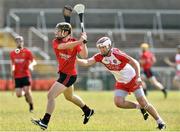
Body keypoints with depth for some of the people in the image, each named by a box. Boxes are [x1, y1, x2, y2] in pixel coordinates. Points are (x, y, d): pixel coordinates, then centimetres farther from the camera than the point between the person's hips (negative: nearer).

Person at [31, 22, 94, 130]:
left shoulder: (75, 42, -12)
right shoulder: (56, 42, -3)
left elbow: (84, 55, -20)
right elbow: (64, 46, -25)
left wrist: (83, 43, -31)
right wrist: (79, 41, -36)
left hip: (69, 75, -8)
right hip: (63, 73, 8)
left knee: (51, 95, -16)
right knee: (70, 97, 27)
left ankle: (45, 122, -15)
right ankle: (88, 111, 48)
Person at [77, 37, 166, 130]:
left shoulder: (117, 54, -27)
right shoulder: (100, 56, -11)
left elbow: (135, 63, -23)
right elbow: (87, 62, -23)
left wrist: (138, 77, -30)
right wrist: (75, 59, -39)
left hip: (132, 80, -6)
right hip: (121, 83, 6)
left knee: (143, 102, -5)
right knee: (118, 102, -13)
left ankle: (160, 121, 10)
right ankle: (140, 107, 11)